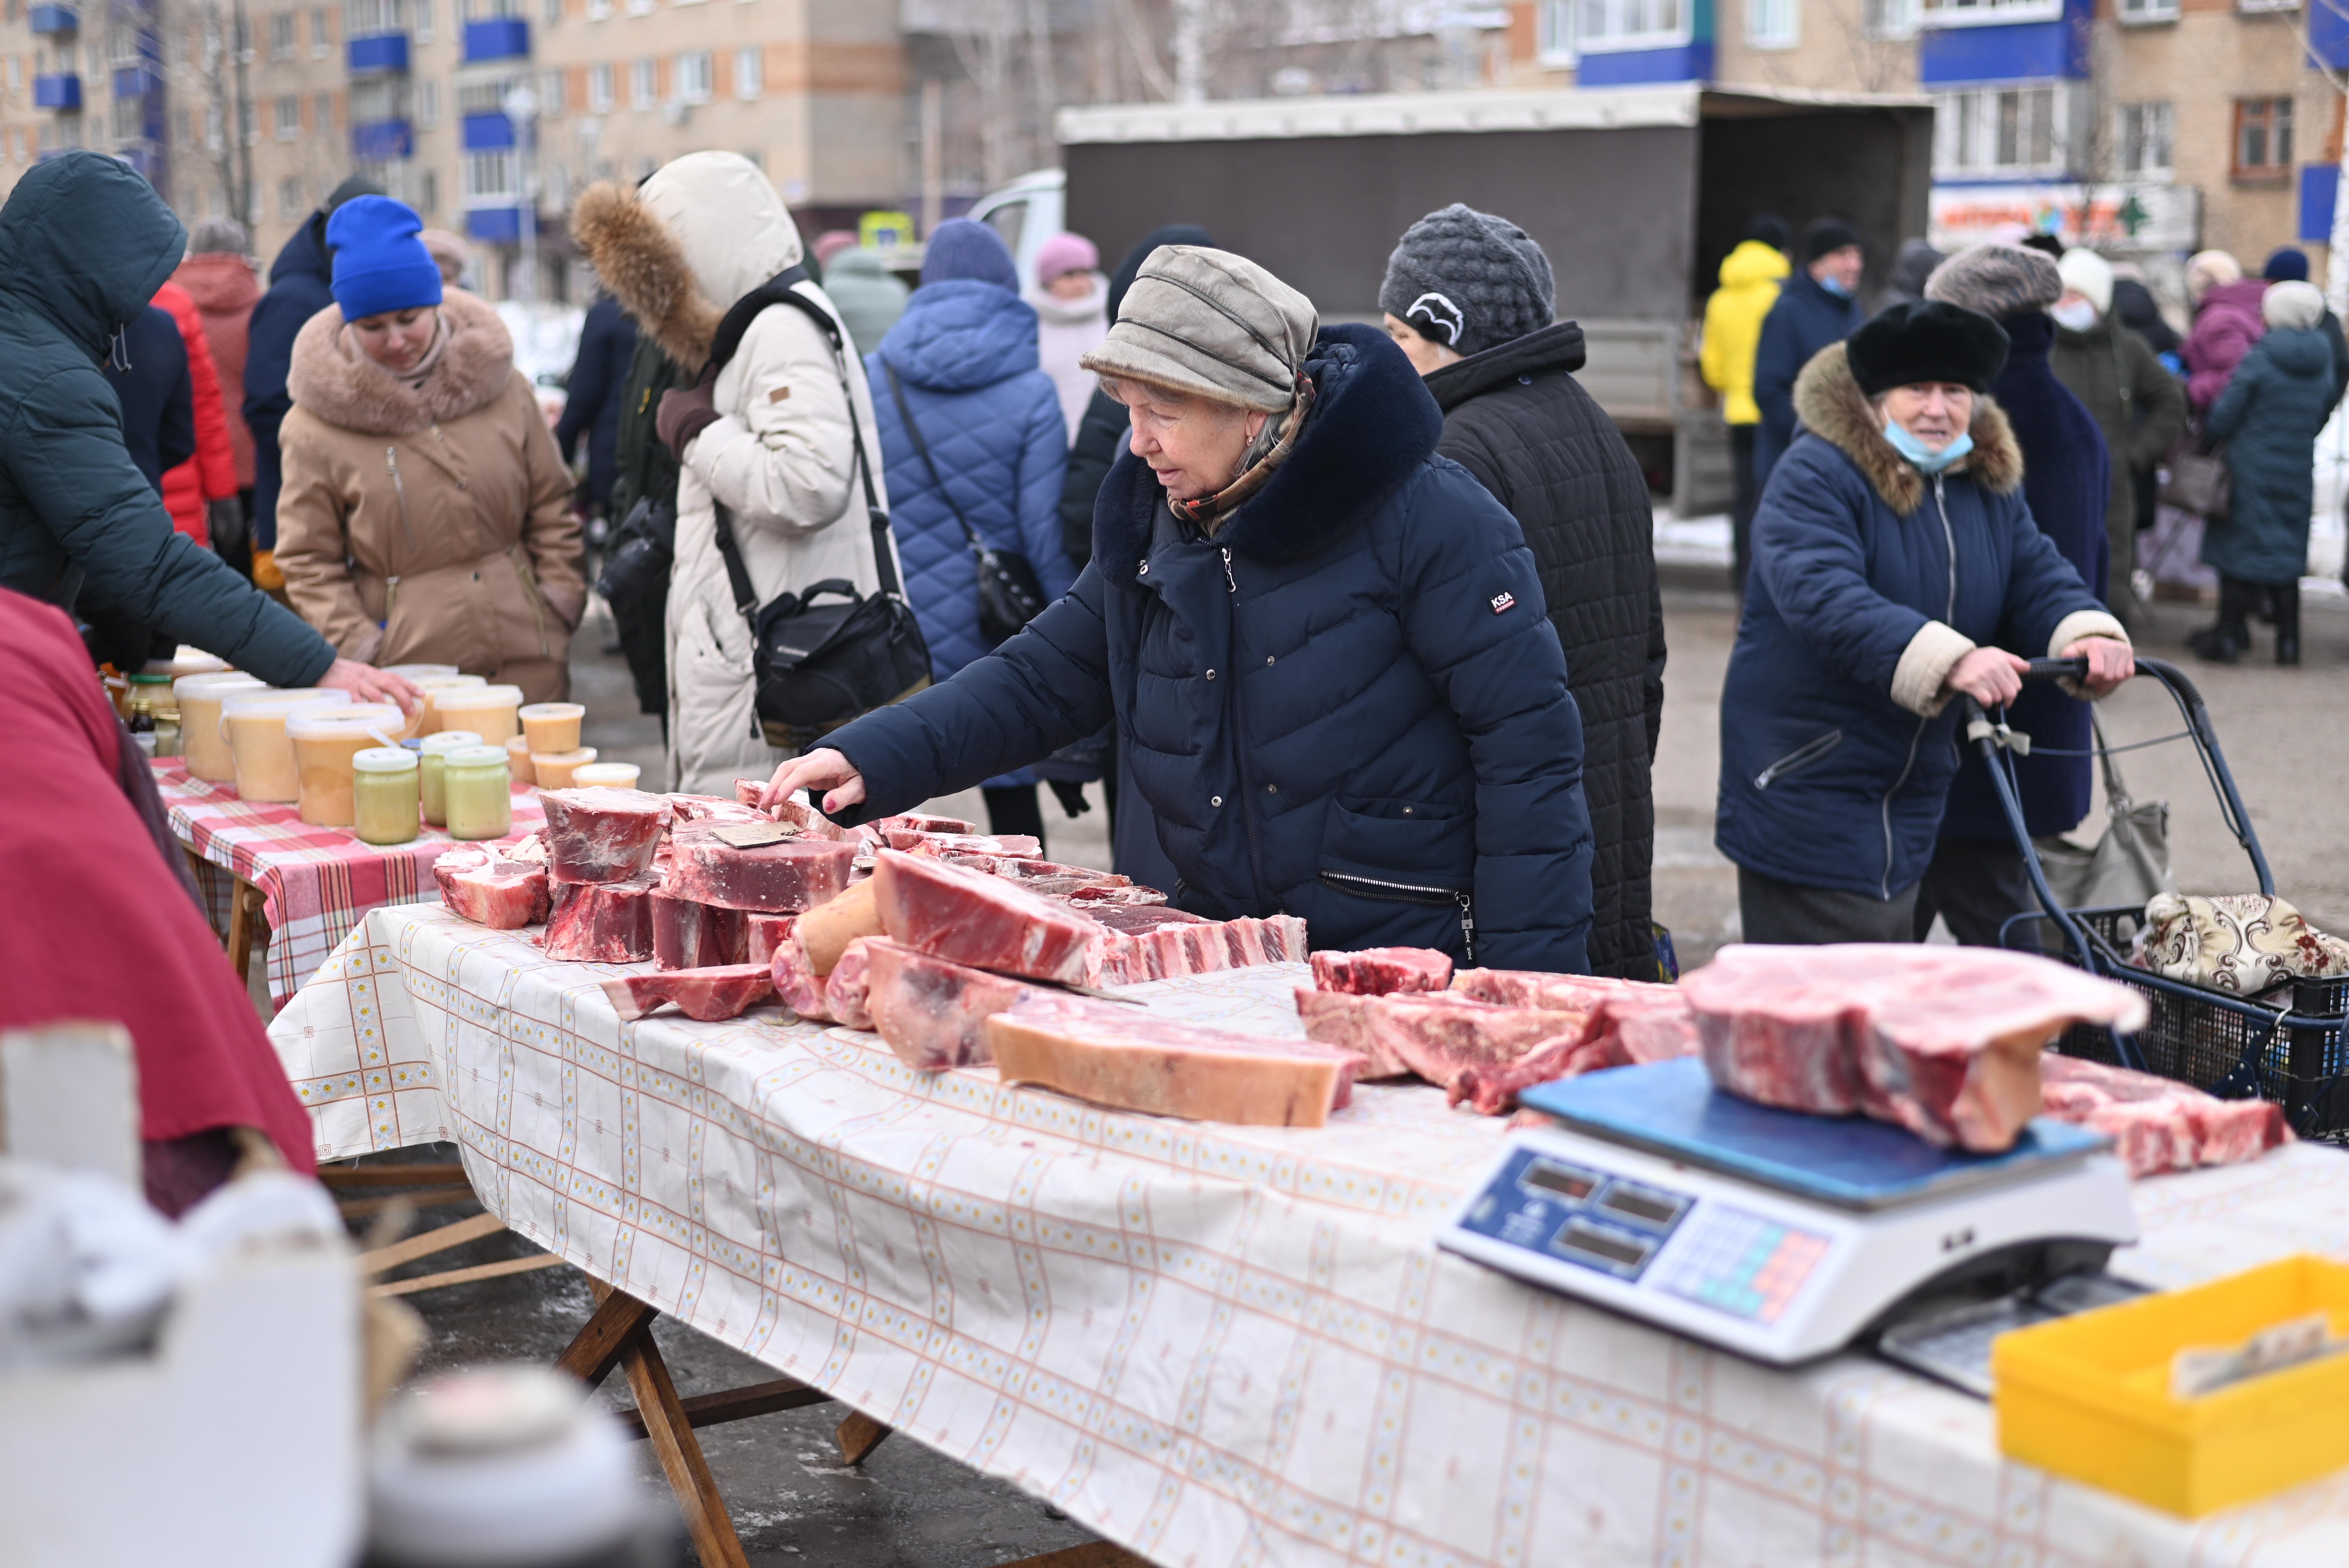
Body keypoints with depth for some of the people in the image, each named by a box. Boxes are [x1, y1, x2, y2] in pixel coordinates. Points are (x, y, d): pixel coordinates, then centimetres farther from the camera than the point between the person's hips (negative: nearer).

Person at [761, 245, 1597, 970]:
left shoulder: (1425, 518, -12)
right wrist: (873, 758, -2)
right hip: (1229, 965, 6)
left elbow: (1528, 737, -13)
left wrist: (1521, 985, -16)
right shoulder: (1151, 523, 8)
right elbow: (1041, 678, 13)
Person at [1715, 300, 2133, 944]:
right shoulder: (1816, 478, -15)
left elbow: (2038, 575, 4)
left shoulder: (1992, 487, 12)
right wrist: (1948, 659, -43)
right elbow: (1824, 598, -30)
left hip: (1911, 806, 7)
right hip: (1806, 788, -7)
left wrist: (2088, 633, -21)